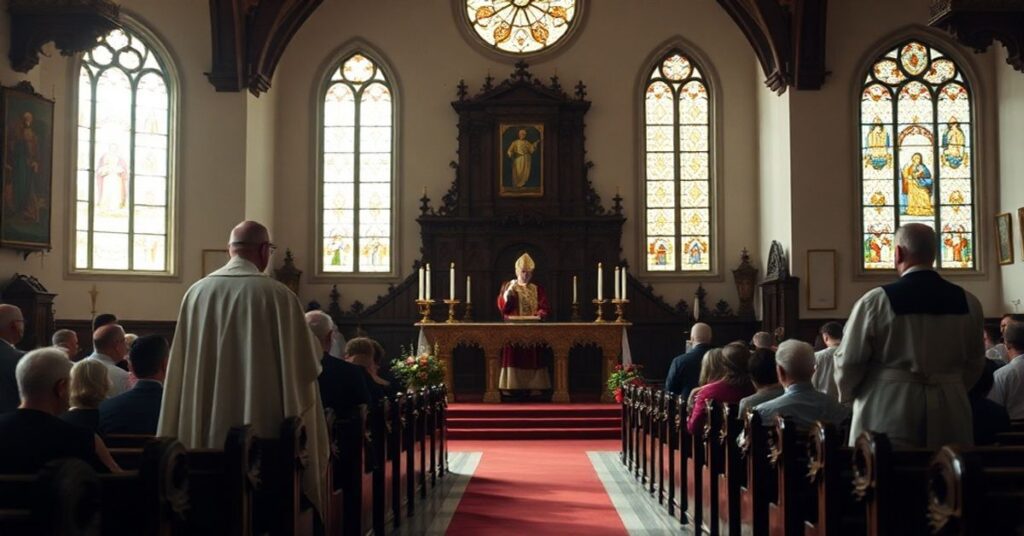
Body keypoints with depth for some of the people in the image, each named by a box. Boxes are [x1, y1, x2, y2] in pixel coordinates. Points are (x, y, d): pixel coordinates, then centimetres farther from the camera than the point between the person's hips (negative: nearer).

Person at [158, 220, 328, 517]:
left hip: (205, 431, 4)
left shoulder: (196, 292, 1)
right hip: (264, 430, -4)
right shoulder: (278, 295, -11)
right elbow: (305, 365, -6)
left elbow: (180, 367, 8)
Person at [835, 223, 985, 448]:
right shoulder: (968, 302, 0)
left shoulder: (875, 301, -12)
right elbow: (975, 363, 9)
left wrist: (848, 394, 12)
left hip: (888, 415, -3)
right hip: (950, 416, 4)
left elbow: (849, 360, -7)